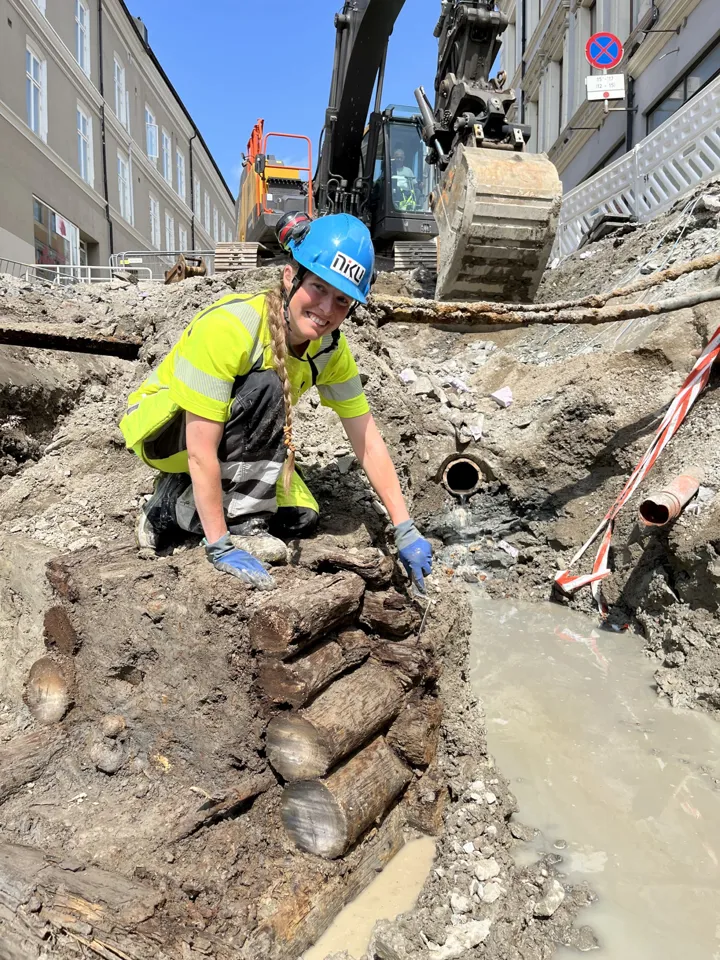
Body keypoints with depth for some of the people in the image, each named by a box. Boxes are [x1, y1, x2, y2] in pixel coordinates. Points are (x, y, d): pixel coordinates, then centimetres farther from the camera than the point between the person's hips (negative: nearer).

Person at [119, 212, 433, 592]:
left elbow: (367, 441, -11)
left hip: (235, 445, 6)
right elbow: (201, 451, -34)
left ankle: (176, 506, 4)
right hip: (161, 424, -6)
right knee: (263, 387, -33)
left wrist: (405, 530, -13)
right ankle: (241, 526, -21)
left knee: (300, 518, -12)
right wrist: (219, 548, -34)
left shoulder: (330, 348, -14)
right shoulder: (227, 326, -34)